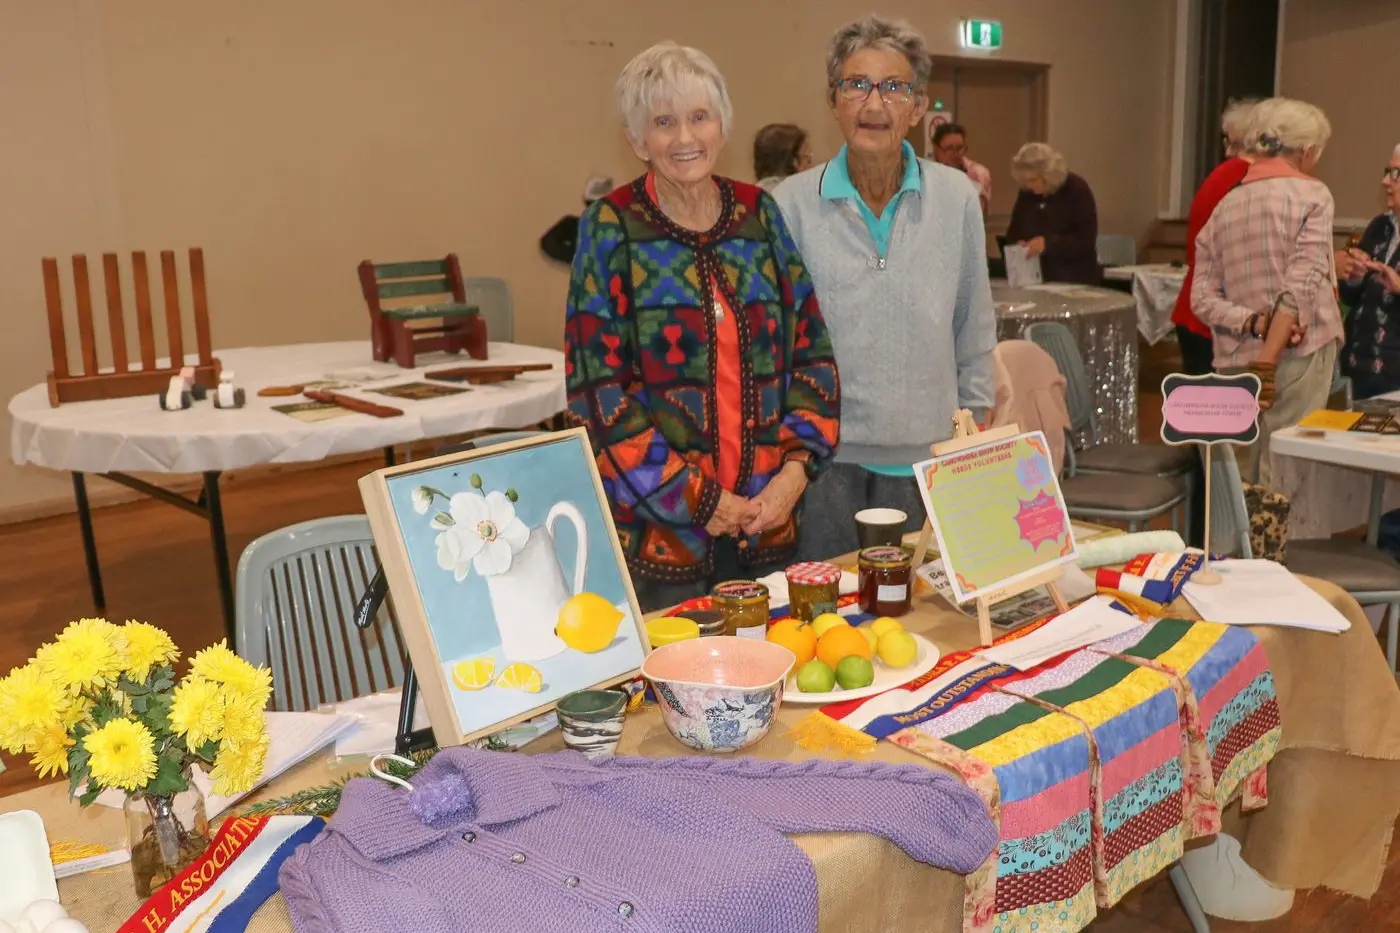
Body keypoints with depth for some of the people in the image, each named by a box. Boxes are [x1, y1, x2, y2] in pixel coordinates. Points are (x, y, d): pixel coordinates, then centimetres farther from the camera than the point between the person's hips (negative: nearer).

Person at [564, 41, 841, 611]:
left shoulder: (760, 214, 6)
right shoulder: (611, 229, -5)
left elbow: (811, 349, 6)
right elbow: (597, 387, -10)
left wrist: (796, 465, -6)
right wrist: (695, 498, -12)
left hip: (768, 520, 4)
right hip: (657, 526, -3)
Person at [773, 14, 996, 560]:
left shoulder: (957, 197, 2)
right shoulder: (791, 205, -4)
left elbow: (975, 327, 10)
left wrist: (974, 422, 11)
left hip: (925, 451, 2)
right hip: (822, 454, -1)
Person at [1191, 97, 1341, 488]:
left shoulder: (1225, 206, 10)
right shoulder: (1312, 195, -3)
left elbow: (1203, 298, 2)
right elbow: (1301, 285, -14)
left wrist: (1255, 324, -8)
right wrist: (1267, 363, -17)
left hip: (1235, 363, 5)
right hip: (1296, 355, -5)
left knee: (1239, 482, 13)